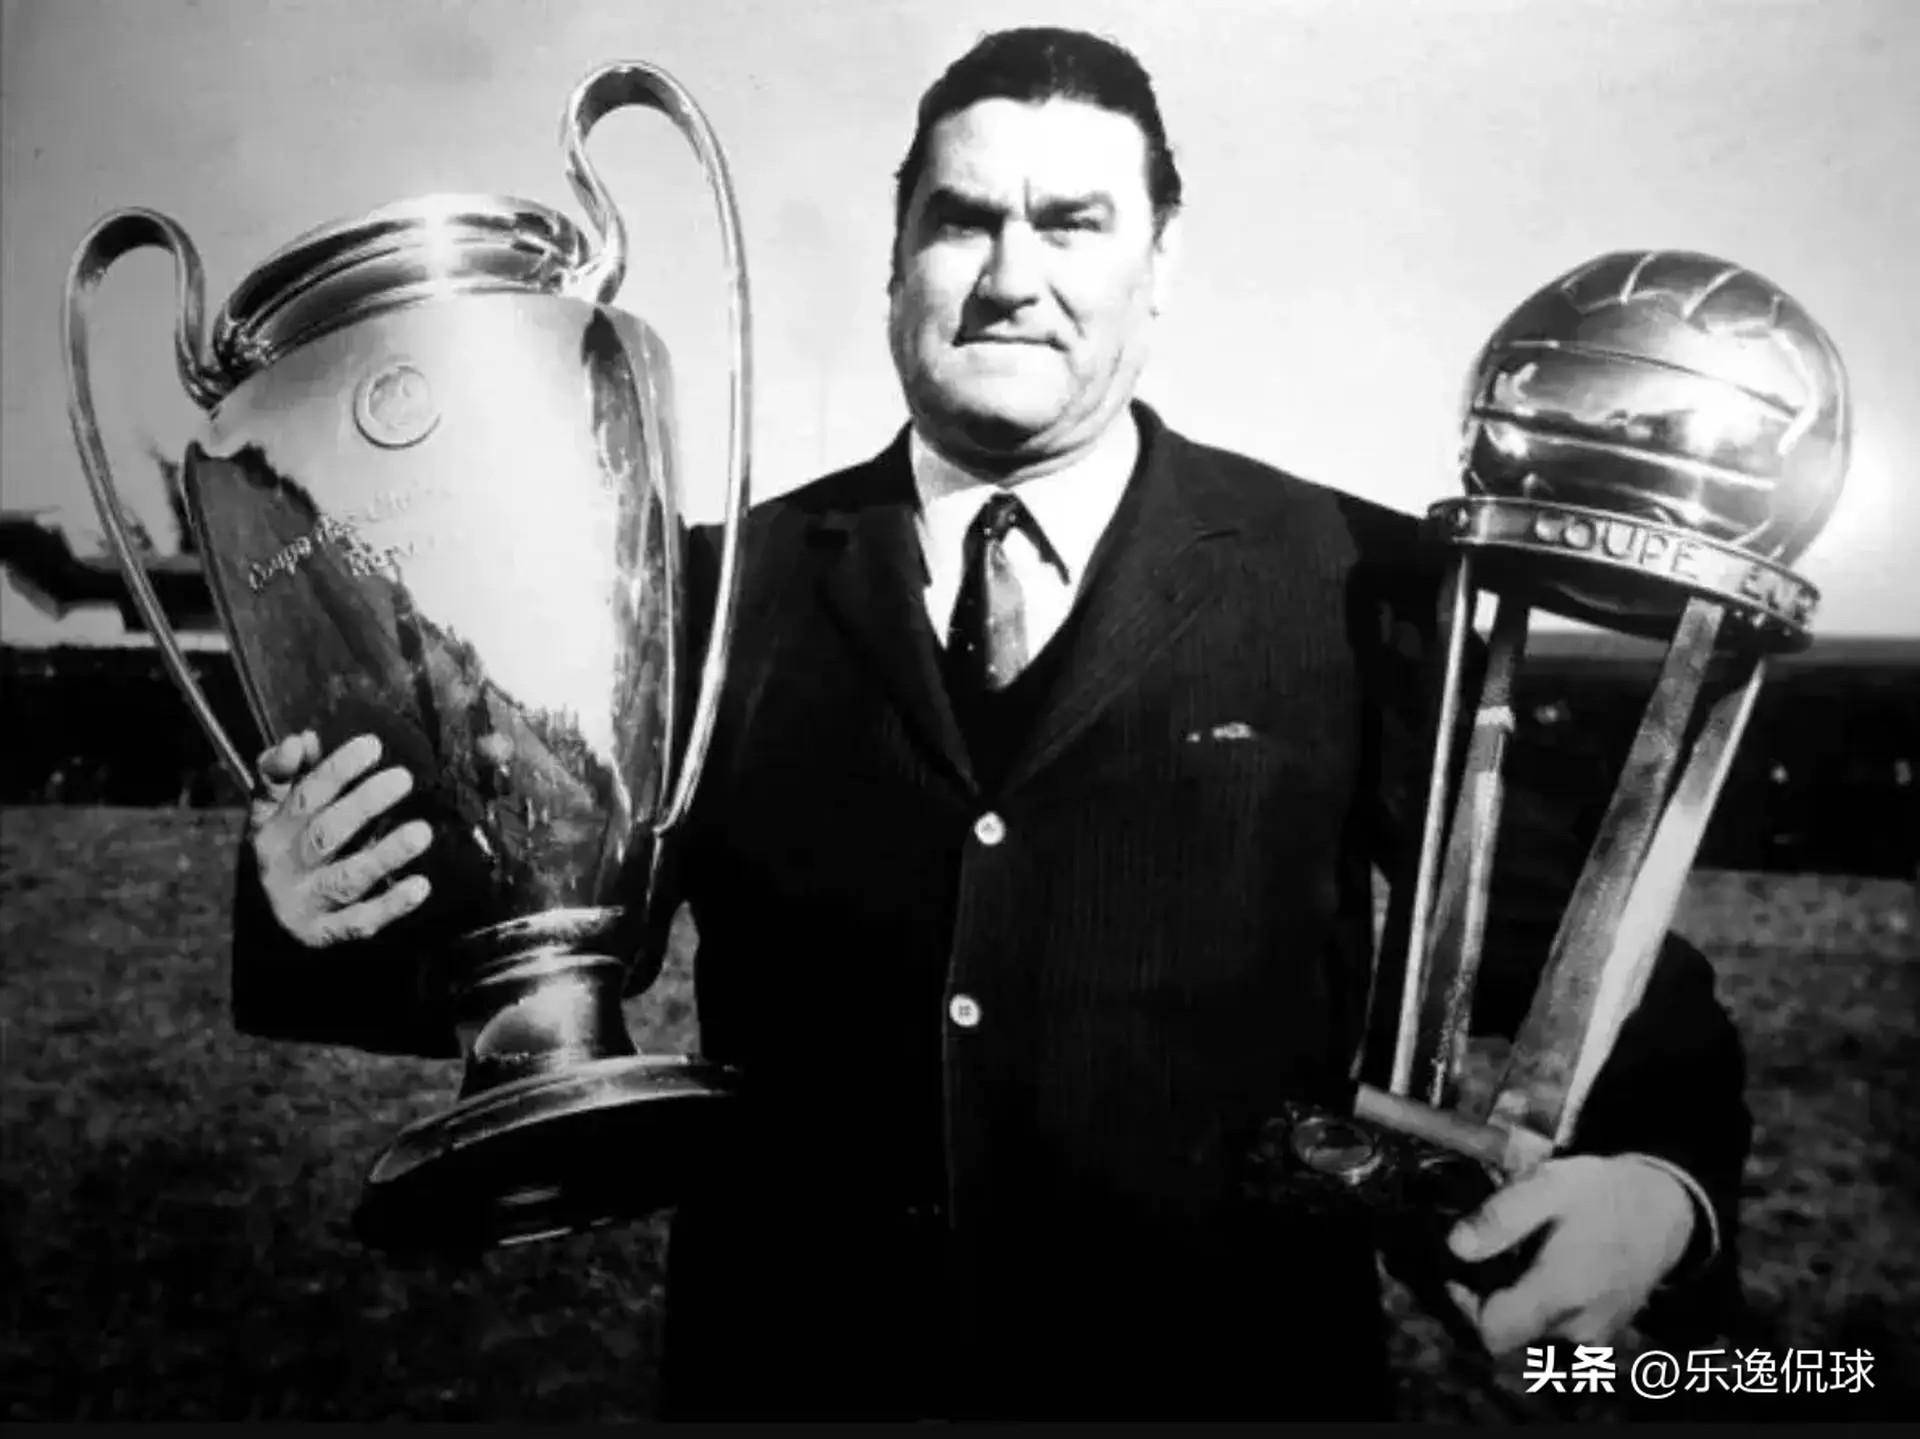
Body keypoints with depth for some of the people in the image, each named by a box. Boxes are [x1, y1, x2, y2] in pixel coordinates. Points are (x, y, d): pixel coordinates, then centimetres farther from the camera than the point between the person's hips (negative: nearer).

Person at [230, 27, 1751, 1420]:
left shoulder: (1352, 585, -7)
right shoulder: (731, 586, -2)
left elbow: (1569, 946, -7)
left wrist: (1657, 1176, -24)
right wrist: (338, 921, -17)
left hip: (1225, 1372, -1)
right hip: (791, 1366, 2)